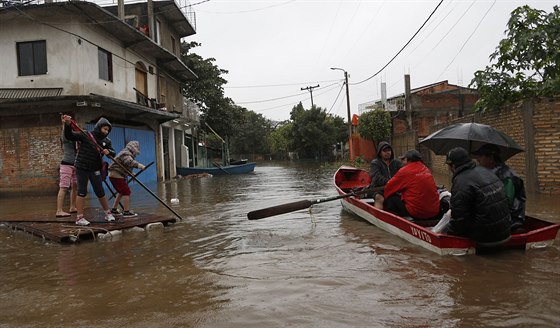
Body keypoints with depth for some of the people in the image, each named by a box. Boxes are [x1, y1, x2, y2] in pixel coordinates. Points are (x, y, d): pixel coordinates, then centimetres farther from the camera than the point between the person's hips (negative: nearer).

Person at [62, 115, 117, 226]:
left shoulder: (106, 141, 4)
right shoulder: (85, 135, -9)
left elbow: (113, 153, 6)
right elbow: (69, 136, -15)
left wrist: (108, 152, -18)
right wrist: (68, 124, -33)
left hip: (95, 170, 4)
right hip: (82, 168, -4)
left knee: (100, 192, 8)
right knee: (82, 191, -3)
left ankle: (108, 213, 23)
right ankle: (79, 217, 3)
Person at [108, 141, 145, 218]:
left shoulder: (126, 153, 18)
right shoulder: (126, 154, -15)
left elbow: (127, 167, 25)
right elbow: (130, 162, -35)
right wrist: (140, 165, -44)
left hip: (114, 175, 11)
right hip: (116, 175, -11)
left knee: (121, 191, 22)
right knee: (126, 192, -10)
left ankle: (114, 209, 30)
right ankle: (126, 212, -11)